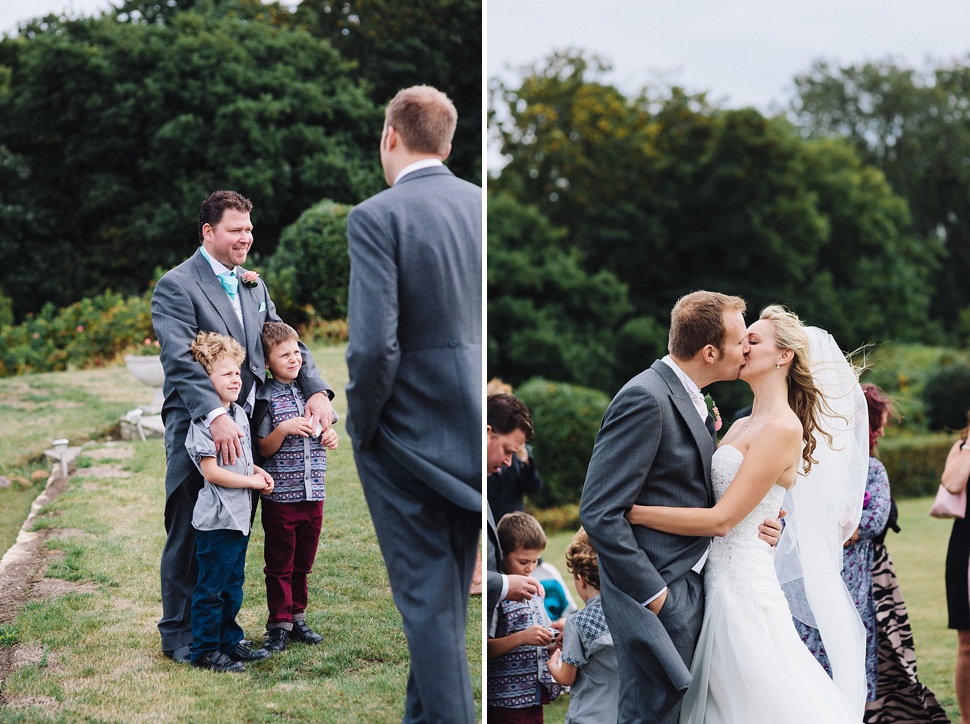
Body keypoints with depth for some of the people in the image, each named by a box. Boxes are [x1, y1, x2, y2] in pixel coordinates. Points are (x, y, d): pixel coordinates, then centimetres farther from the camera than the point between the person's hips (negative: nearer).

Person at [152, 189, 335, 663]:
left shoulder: (253, 285, 15)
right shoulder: (176, 286, -9)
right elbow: (181, 361, -20)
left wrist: (316, 389, -3)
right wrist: (216, 416, -33)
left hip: (243, 427, 6)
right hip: (196, 428, -6)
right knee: (189, 535, 3)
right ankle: (178, 633, 15)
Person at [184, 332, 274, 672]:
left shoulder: (240, 414, 11)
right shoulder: (203, 422, -17)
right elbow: (211, 471, -21)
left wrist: (258, 471, 5)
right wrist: (251, 481, -14)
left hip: (240, 516, 9)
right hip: (217, 519, -9)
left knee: (233, 584, 18)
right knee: (211, 587, -1)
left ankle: (230, 640, 30)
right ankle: (205, 650, 8)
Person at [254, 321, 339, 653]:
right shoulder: (266, 398, -7)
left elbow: (325, 425, 20)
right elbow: (264, 449, -6)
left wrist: (330, 436, -2)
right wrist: (284, 429, -22)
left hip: (313, 492, 4)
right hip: (280, 496, -4)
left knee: (303, 563, 14)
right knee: (279, 565, 5)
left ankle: (298, 617, 25)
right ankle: (279, 624, 12)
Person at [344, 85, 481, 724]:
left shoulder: (376, 217, -15)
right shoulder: (481, 205, 3)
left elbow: (374, 346, -22)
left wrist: (361, 426, -7)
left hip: (409, 430, -6)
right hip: (473, 429, 6)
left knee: (428, 597, 4)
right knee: (449, 591, 19)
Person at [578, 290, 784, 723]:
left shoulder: (690, 399, 12)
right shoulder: (646, 399, -19)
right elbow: (600, 514, -23)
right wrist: (652, 594, -19)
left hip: (691, 586, 10)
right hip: (659, 596, -10)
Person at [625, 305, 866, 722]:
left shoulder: (782, 429, -13)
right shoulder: (742, 425, 15)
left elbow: (721, 519, -18)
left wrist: (629, 512, -19)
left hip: (743, 582, -9)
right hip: (717, 578, 9)